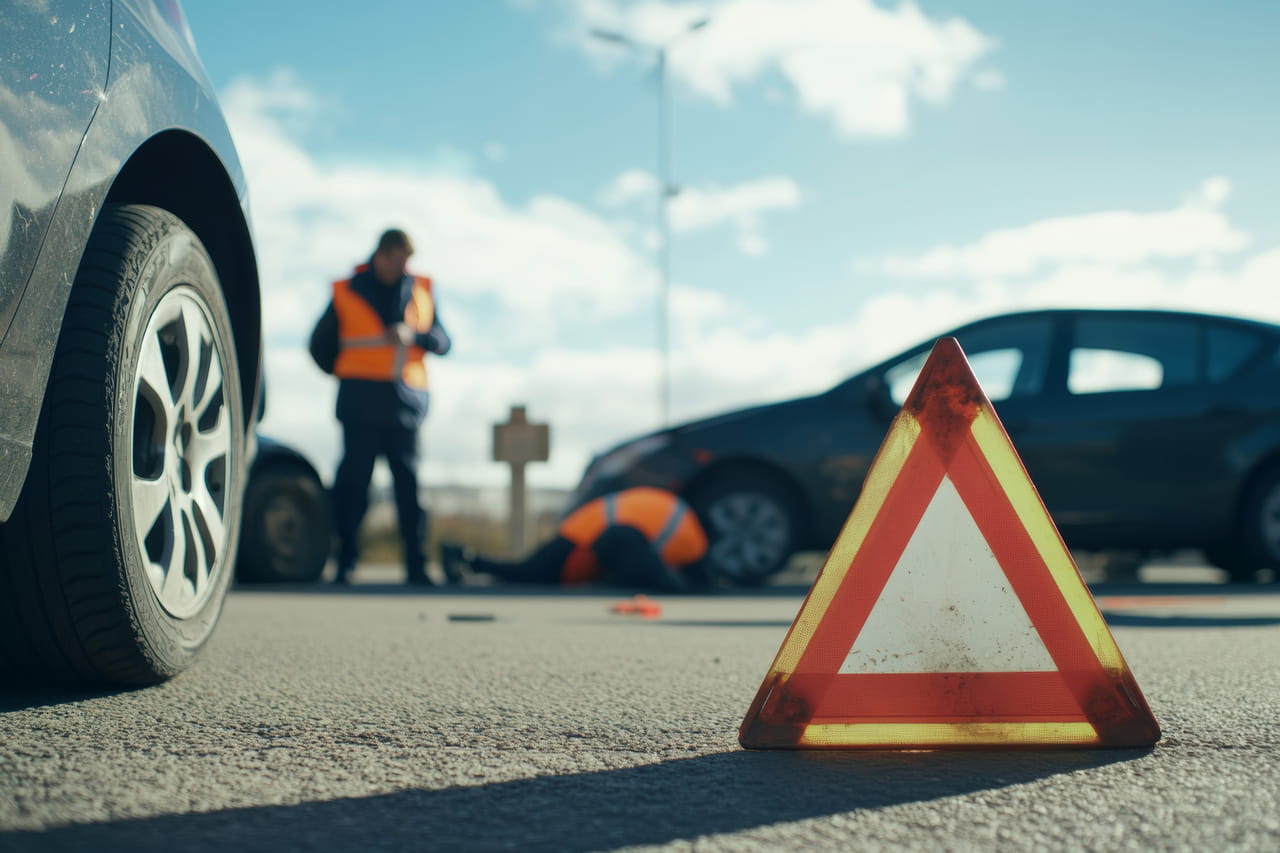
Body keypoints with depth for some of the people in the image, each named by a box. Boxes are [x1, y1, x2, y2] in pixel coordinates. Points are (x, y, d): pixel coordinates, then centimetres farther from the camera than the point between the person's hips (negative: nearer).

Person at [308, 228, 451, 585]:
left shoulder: (421, 290, 14)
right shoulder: (347, 292, 8)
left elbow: (443, 342, 8)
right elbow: (321, 345, 17)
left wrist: (413, 335, -9)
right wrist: (348, 375, 12)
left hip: (406, 404, 1)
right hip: (361, 404, -1)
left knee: (409, 483, -1)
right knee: (353, 479, -4)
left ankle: (416, 565, 3)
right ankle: (346, 562, 1)